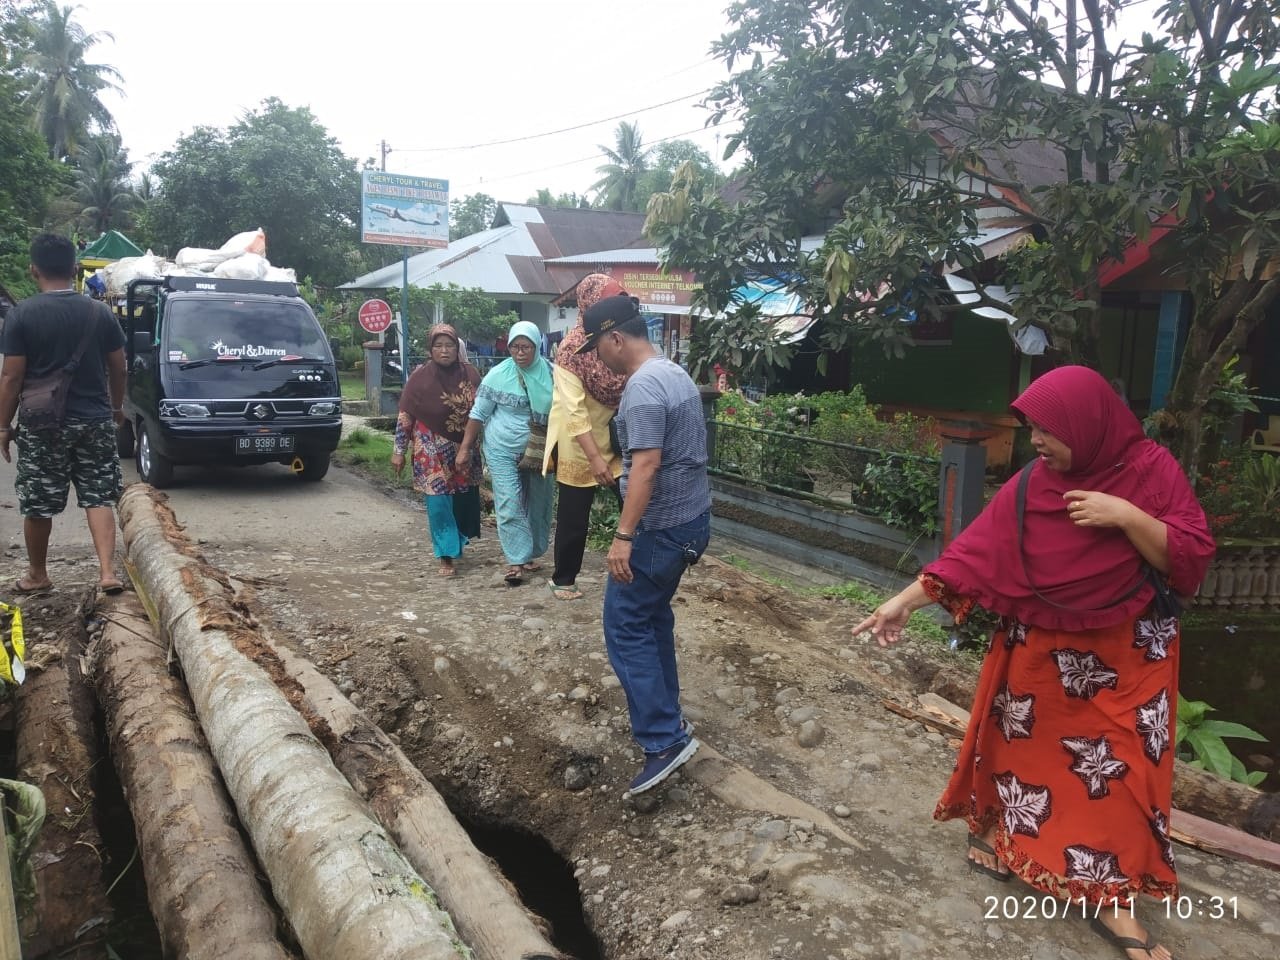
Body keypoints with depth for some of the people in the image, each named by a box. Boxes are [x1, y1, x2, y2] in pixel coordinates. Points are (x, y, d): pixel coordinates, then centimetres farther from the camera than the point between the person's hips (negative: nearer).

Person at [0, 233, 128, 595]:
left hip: (42, 424, -2)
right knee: (98, 498, 6)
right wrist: (117, 407, 22)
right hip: (94, 420, 3)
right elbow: (117, 369, 6)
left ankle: (37, 576, 25)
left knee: (37, 503, 11)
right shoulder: (100, 312, -1)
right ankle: (108, 572, -5)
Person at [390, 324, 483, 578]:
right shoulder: (420, 377, -10)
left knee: (463, 500, 11)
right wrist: (398, 451, -5)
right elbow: (404, 416, -5)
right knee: (439, 503, -3)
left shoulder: (470, 374, -1)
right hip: (433, 451, -3)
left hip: (464, 449, 3)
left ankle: (456, 541, 34)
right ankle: (446, 554, 8)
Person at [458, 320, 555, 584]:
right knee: (509, 507, -8)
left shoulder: (551, 374, -5)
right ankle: (516, 560, -1)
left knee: (539, 505, 11)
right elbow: (478, 414, 0)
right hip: (503, 451, -2)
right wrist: (465, 448, -1)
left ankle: (531, 554, 28)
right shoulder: (497, 375, -7)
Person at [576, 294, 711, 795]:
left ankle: (665, 739, -3)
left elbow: (647, 465, -27)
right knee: (653, 615, 21)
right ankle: (664, 712, 31)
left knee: (626, 627, -3)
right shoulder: (676, 373, 11)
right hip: (692, 519, 10)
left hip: (661, 528, -10)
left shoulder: (643, 386, -20)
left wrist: (623, 536, -26)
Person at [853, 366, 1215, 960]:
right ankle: (1006, 838, 37)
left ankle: (1111, 895, 18)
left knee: (1121, 766, 3)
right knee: (1022, 747, 13)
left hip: (1127, 655, -1)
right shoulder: (1029, 487, -8)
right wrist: (903, 602, -17)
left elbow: (1192, 558, -12)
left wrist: (1127, 516, -27)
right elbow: (972, 552, -12)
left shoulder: (1152, 469, -11)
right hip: (1037, 649, 2)